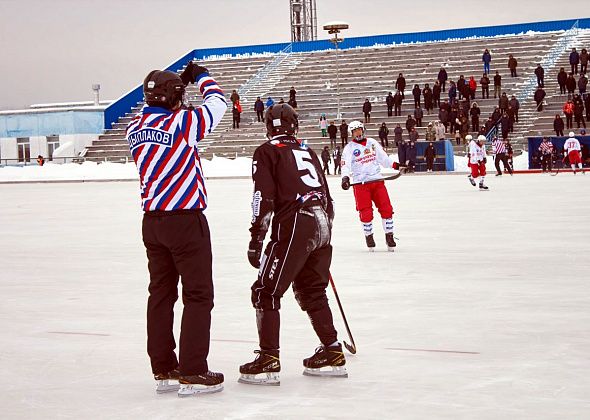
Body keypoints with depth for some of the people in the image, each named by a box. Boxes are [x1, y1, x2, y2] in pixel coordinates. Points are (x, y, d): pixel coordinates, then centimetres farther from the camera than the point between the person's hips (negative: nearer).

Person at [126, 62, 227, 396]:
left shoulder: (135, 128, 3)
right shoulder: (182, 123, -15)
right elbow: (217, 104, 0)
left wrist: (181, 82, 25)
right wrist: (202, 77, 17)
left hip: (153, 220, 7)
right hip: (185, 218, -7)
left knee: (161, 293, 12)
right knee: (198, 295, 1)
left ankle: (163, 369, 17)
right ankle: (192, 373, 0)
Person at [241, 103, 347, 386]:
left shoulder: (267, 152, 4)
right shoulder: (307, 151, 23)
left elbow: (264, 197, -8)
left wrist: (256, 237, -7)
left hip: (294, 226, -7)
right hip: (321, 225, 7)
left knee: (266, 291, -2)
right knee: (312, 291, 20)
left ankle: (268, 360, -7)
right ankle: (332, 353, 22)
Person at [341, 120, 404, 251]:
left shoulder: (372, 142, 12)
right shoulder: (349, 148, -1)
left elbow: (382, 157, 19)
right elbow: (346, 165, -13)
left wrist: (395, 165, 8)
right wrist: (345, 177, -30)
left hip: (377, 181, 3)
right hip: (360, 184, -3)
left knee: (386, 209, -3)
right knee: (366, 213, -7)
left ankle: (389, 236, 9)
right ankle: (369, 237, 12)